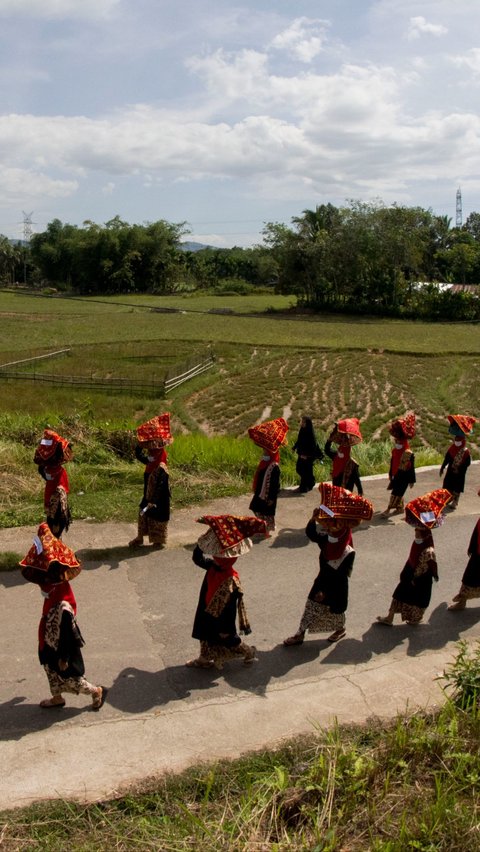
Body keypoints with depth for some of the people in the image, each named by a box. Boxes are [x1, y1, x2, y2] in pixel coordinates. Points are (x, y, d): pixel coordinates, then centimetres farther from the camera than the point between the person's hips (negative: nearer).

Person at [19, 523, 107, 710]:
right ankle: (57, 698, 52)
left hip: (62, 649, -8)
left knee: (69, 677, 13)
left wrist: (64, 658, -18)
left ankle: (98, 692, 34)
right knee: (51, 669, 28)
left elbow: (68, 635, -28)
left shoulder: (62, 607, -38)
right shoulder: (56, 591, -13)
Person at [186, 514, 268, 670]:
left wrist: (225, 631, -17)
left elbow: (229, 610, -27)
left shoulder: (230, 583, -35)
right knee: (204, 633, 25)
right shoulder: (214, 567, -13)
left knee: (227, 640, 17)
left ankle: (249, 652, 41)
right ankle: (205, 659, 49)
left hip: (221, 621, -7)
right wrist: (209, 533, -11)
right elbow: (197, 557, 2)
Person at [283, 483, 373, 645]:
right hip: (322, 581, 5)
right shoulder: (325, 540, -12)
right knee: (311, 607, 11)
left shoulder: (348, 553, -28)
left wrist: (326, 592, -19)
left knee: (336, 610, 19)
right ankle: (300, 634, 23)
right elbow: (310, 533, -6)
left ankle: (340, 630, 49)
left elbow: (341, 577, -24)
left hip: (337, 587, -5)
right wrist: (313, 519, -27)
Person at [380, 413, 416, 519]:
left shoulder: (408, 453, -21)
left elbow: (411, 468, -16)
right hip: (396, 475, 7)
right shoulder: (395, 450, 1)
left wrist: (411, 480, -11)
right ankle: (400, 507, 34)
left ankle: (388, 509, 1)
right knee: (398, 492, 18)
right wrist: (391, 475, 20)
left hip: (403, 477, -7)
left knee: (396, 493, -3)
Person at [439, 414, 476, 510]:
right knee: (448, 486, 15)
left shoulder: (466, 451, -18)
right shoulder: (452, 448, -5)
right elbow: (447, 459, 3)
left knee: (457, 489, 6)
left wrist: (460, 470, -19)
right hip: (450, 471, 5)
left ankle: (455, 502, 19)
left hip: (459, 473, -5)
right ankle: (449, 499, 33)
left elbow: (467, 463, -14)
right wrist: (442, 468, 5)